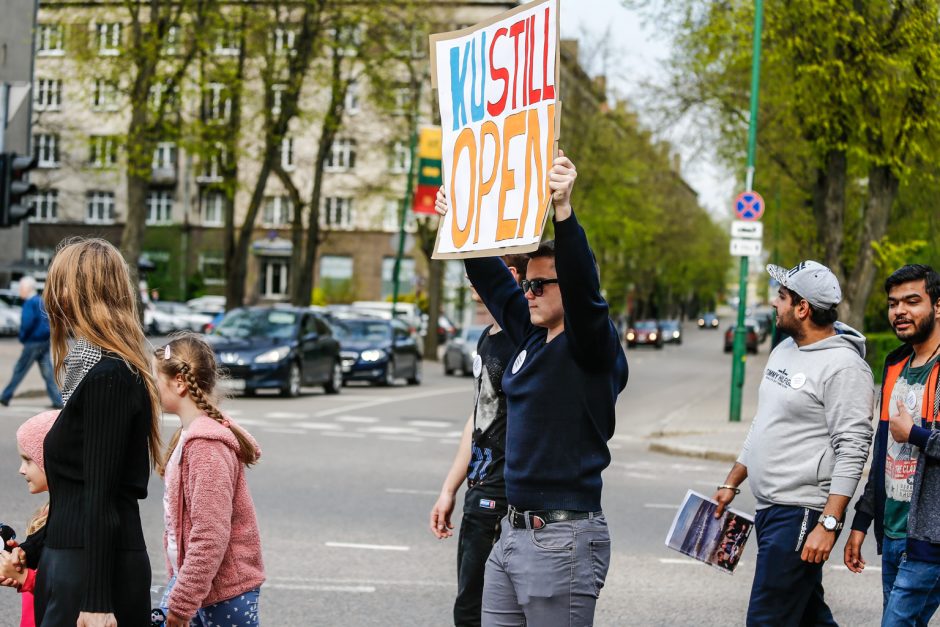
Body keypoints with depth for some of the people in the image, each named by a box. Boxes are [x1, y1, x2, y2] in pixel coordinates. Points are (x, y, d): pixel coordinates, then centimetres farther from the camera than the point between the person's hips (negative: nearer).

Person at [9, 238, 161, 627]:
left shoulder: (106, 378, -15)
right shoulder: (118, 371, 14)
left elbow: (101, 498, -19)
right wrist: (33, 550, 25)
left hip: (96, 572, -9)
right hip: (73, 561, 9)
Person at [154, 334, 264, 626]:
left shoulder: (206, 445, -21)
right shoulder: (190, 435, 8)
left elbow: (211, 536, -24)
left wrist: (181, 603, -20)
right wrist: (177, 585, 17)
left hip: (224, 594, -9)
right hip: (188, 578, 9)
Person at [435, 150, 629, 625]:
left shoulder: (593, 348, -10)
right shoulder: (531, 336, 12)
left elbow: (583, 285, -28)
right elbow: (493, 279, 23)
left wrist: (563, 210, -38)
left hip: (562, 537, -9)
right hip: (511, 532, 9)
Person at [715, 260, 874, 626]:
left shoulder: (843, 366, -15)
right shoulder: (785, 350, 14)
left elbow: (852, 452, -19)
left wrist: (828, 524, -24)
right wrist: (732, 483, 23)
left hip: (801, 514, -9)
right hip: (769, 509, 9)